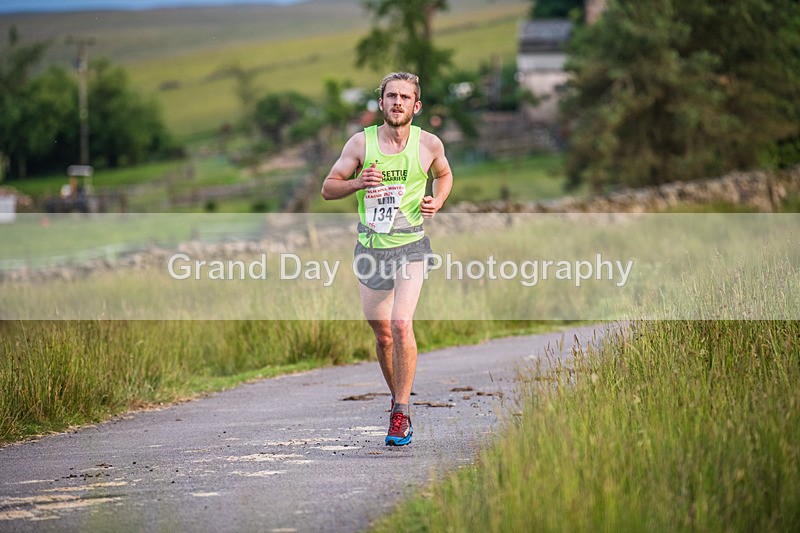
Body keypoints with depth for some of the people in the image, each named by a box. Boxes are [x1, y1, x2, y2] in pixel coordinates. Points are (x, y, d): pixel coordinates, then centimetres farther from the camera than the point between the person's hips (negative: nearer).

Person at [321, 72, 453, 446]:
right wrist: (358, 182, -20)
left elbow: (444, 175, 19)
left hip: (411, 246, -2)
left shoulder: (429, 144, -2)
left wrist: (436, 202, -1)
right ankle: (398, 398, 33)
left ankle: (401, 414, -14)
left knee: (401, 324, -20)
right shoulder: (361, 142, -3)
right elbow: (328, 189, 0)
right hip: (371, 247, 2)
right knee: (382, 335, 11)